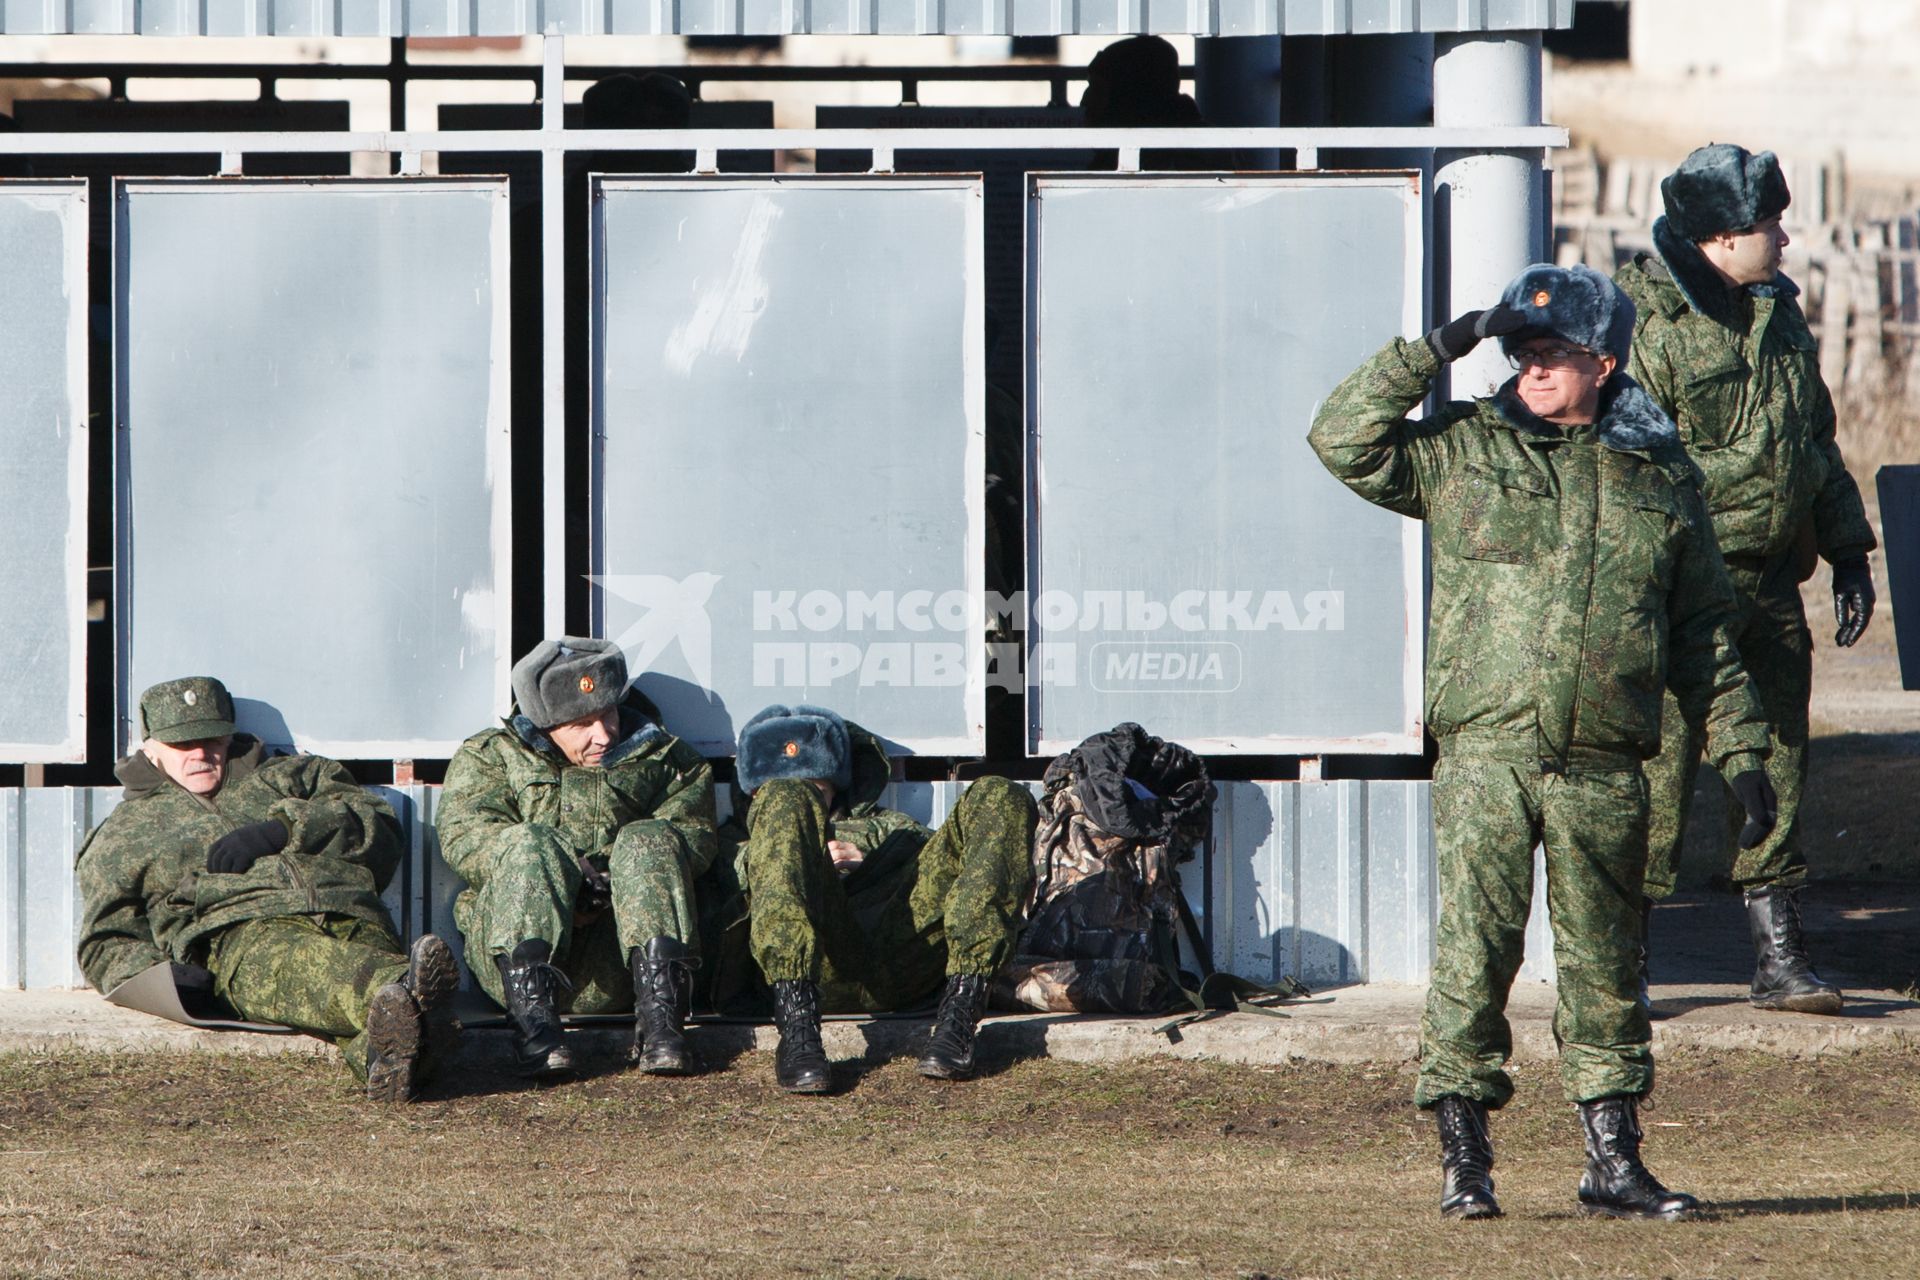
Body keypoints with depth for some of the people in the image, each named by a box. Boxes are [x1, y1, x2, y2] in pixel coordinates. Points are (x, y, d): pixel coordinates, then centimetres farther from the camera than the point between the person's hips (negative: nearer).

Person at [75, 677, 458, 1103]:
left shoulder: (290, 777, 36)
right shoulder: (123, 834, 35)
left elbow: (379, 827, 20)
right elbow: (106, 946, 29)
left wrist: (281, 831, 3)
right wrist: (159, 973, 3)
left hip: (352, 920, 3)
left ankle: (389, 1052, -73)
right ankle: (407, 992, -75)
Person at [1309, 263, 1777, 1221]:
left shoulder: (1661, 477, 13)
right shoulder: (1462, 450, 8)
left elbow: (1702, 633, 18)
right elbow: (1344, 440, -2)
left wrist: (1739, 751, 13)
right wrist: (1435, 352, -6)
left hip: (1603, 771, 2)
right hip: (1486, 754, -2)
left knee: (1604, 964, 8)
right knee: (1474, 954, -8)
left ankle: (1613, 1161, 16)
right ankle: (1463, 1159, -1)